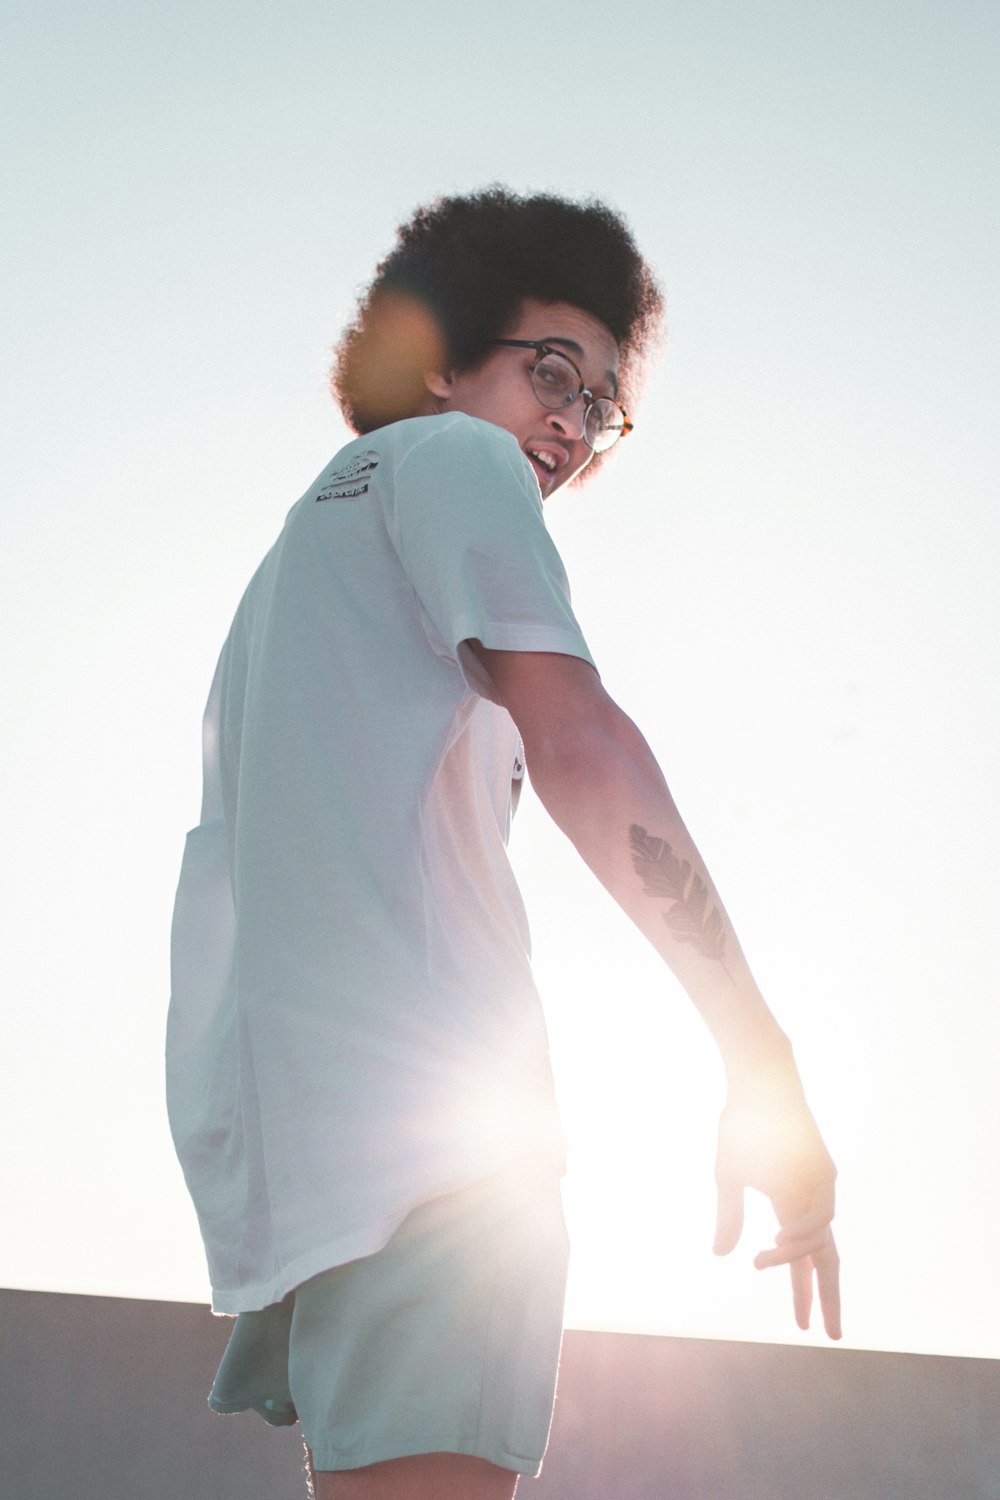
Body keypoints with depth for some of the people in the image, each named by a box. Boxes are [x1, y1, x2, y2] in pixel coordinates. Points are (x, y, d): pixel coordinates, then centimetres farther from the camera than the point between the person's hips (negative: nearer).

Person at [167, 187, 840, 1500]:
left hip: (267, 1121, 10)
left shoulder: (305, 542, 33)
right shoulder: (451, 457, 7)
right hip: (416, 1096, -9)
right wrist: (763, 1063, -11)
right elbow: (573, 739, -9)